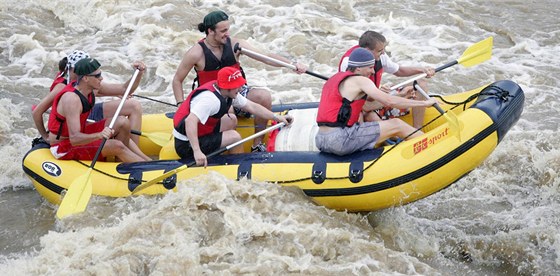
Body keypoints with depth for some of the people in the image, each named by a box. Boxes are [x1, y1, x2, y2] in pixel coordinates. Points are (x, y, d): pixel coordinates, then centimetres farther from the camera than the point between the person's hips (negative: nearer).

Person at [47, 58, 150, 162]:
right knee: (117, 146, -23)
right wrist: (99, 135, -55)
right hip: (64, 149, -10)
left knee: (122, 123, -4)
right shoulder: (71, 98, -31)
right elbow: (74, 139, -41)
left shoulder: (91, 88, -3)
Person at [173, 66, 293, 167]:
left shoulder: (229, 93, 2)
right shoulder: (210, 99, -29)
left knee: (231, 120, 15)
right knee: (234, 137, -13)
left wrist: (277, 118, 9)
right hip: (187, 146, -10)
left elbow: (252, 107, 12)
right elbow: (190, 121, -40)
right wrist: (197, 151, -46)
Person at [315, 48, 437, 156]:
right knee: (396, 125, 1)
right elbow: (390, 102, -11)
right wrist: (425, 103, -2)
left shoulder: (335, 78, 22)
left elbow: (363, 107, 25)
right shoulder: (359, 80, -5)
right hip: (341, 141, -9)